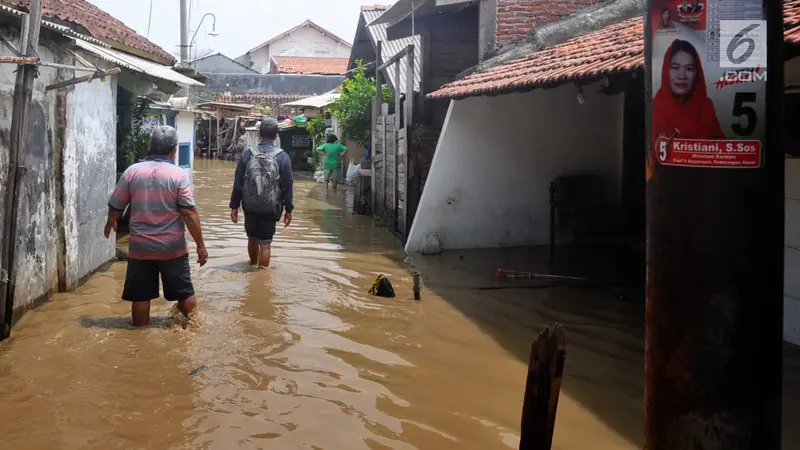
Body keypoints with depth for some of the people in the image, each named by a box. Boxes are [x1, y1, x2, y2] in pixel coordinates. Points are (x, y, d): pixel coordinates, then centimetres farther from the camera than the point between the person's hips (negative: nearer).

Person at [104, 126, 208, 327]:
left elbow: (115, 206, 6)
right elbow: (189, 213, -14)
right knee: (184, 293, 14)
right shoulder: (178, 175, -10)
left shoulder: (132, 171, -2)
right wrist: (200, 245, -7)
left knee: (140, 296, 11)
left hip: (140, 247, 2)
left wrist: (110, 223, 28)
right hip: (173, 247, -2)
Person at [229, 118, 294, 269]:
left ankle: (253, 266, 42)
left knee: (252, 238, 22)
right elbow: (288, 186, -6)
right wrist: (288, 209, 3)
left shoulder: (247, 154, -4)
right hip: (270, 208, -2)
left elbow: (238, 183, -2)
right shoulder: (282, 157, -8)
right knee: (265, 243, 3)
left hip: (250, 206, 3)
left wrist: (234, 205, 6)